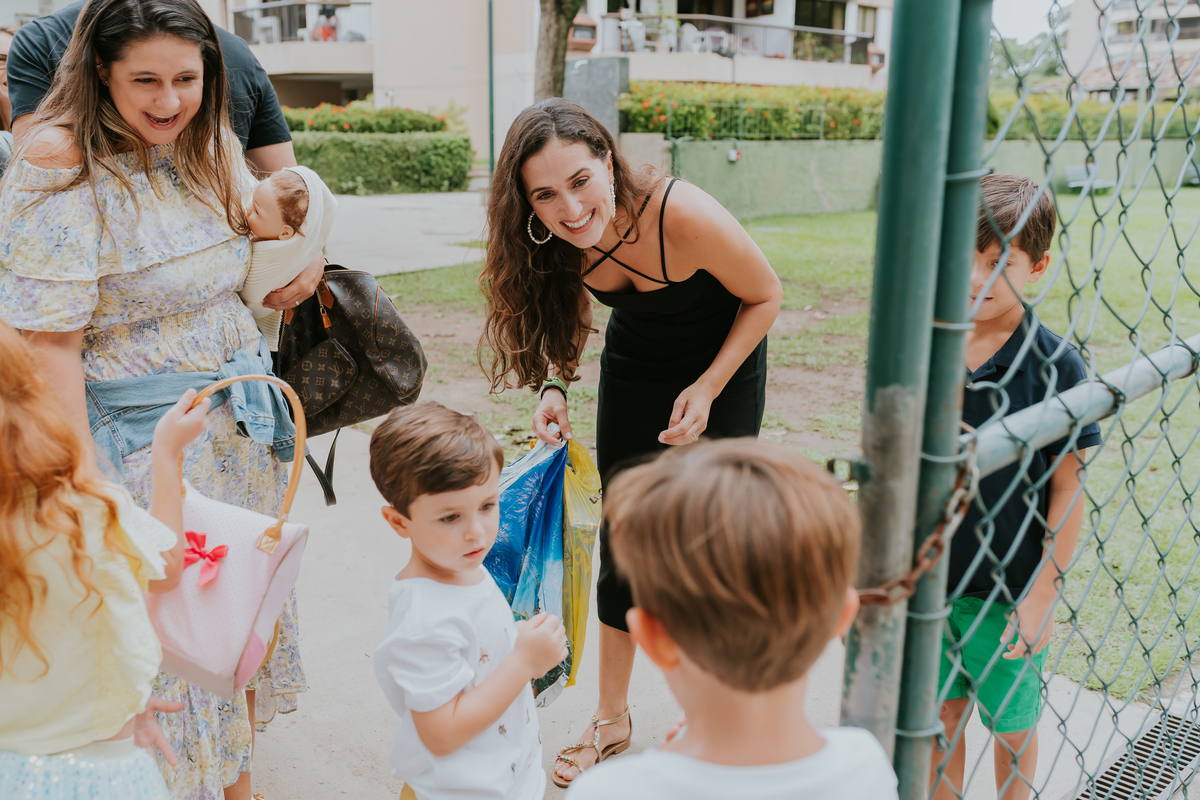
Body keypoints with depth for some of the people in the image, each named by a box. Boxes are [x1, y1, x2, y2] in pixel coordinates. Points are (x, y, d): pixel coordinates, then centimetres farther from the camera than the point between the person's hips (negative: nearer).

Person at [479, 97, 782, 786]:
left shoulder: (683, 215, -35)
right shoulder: (555, 241, -21)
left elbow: (766, 295, -18)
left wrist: (707, 389, -23)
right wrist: (556, 385, -18)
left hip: (726, 361, -3)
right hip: (634, 364, 4)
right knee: (624, 541, 6)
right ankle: (613, 719, 24)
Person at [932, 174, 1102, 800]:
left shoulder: (1054, 363, -15)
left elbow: (1067, 485, -9)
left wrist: (1044, 590, -9)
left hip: (1010, 585, -2)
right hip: (930, 577, 3)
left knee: (1011, 727, 17)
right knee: (942, 714, 19)